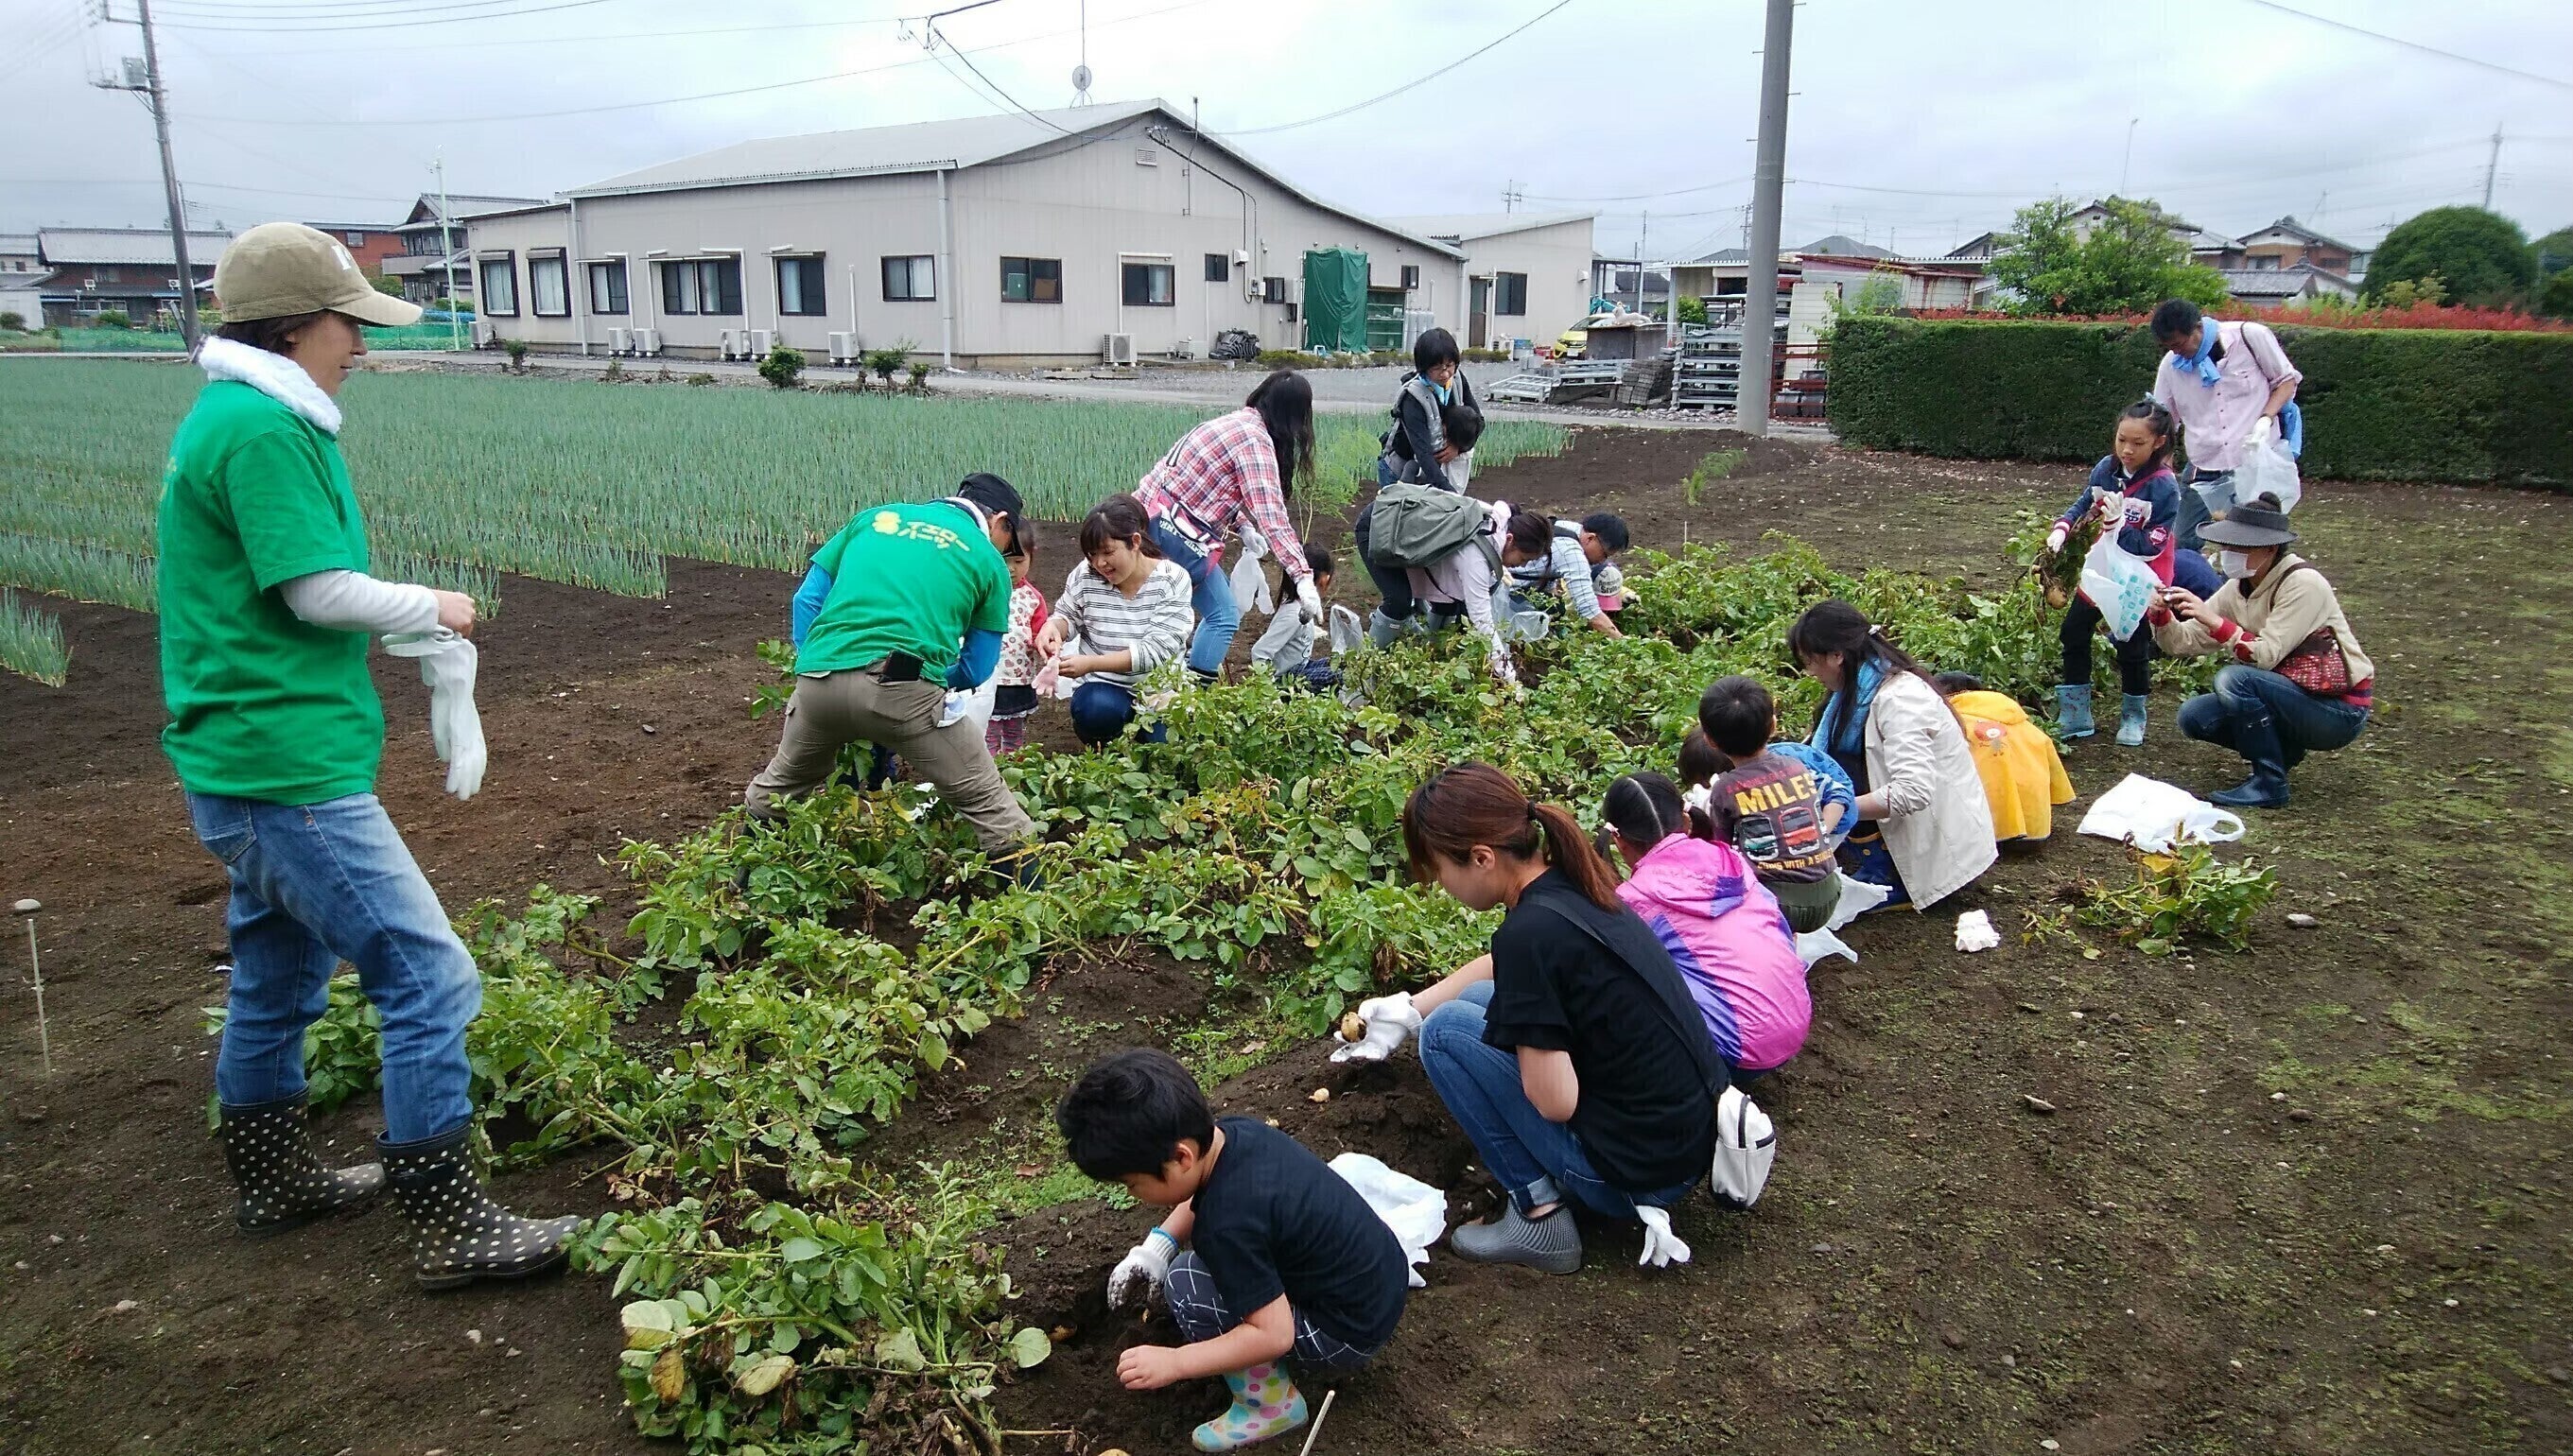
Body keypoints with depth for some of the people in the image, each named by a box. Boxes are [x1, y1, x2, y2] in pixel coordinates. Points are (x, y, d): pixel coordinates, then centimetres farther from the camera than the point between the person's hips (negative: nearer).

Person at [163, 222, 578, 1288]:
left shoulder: (234, 419, 15)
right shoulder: (262, 427, -16)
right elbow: (322, 591, -19)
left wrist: (415, 621, 8)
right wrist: (433, 607, -2)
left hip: (247, 766, 11)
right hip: (288, 767, -11)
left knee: (279, 976, 22)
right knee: (430, 978, -9)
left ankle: (273, 1181, 38)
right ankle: (451, 1229, -2)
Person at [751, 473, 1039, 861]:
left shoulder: (875, 517, 23)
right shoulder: (988, 560, 13)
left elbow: (807, 599, 20)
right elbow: (975, 670, 14)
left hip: (817, 680, 5)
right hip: (902, 688, -5)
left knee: (779, 787, 30)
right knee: (987, 802, 8)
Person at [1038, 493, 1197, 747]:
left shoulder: (1172, 580, -13)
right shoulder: (1085, 575, -7)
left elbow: (1156, 650, -20)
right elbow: (1068, 616, 12)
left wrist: (1091, 663, -31)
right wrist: (1053, 627, -15)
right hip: (1105, 687, 0)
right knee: (1098, 708, -35)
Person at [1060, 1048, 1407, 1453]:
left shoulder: (1230, 1223, -31)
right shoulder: (1233, 1131, -7)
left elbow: (1273, 1336, -28)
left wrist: (1174, 1362, -22)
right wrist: (1156, 1246, 3)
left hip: (1348, 1333, -9)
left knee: (1187, 1285, -13)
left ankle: (1271, 1406, 0)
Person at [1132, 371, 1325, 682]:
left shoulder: (1237, 421, 13)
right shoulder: (1256, 439, -15)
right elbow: (1271, 515, -23)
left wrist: (1242, 525, 16)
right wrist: (1302, 577, -25)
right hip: (1172, 527, -10)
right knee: (1224, 615, -7)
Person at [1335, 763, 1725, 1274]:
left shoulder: (1530, 933, -24)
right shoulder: (1570, 884, 2)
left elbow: (1555, 1103, -21)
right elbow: (1497, 969, 24)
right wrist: (1406, 1011, 31)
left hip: (1641, 1171, -8)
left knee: (1447, 1031, -3)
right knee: (1481, 1001, 16)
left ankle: (1539, 1217, 2)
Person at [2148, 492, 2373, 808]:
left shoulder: (2303, 584, -20)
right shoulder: (2238, 589, 1)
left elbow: (2267, 655, -28)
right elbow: (2186, 642, -3)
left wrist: (2215, 621, -37)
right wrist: (2161, 616, -22)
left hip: (2339, 711, -7)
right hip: (2289, 701, 8)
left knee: (2234, 678, -28)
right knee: (2193, 716, -9)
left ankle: (2269, 784, -14)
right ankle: (2283, 750, 13)